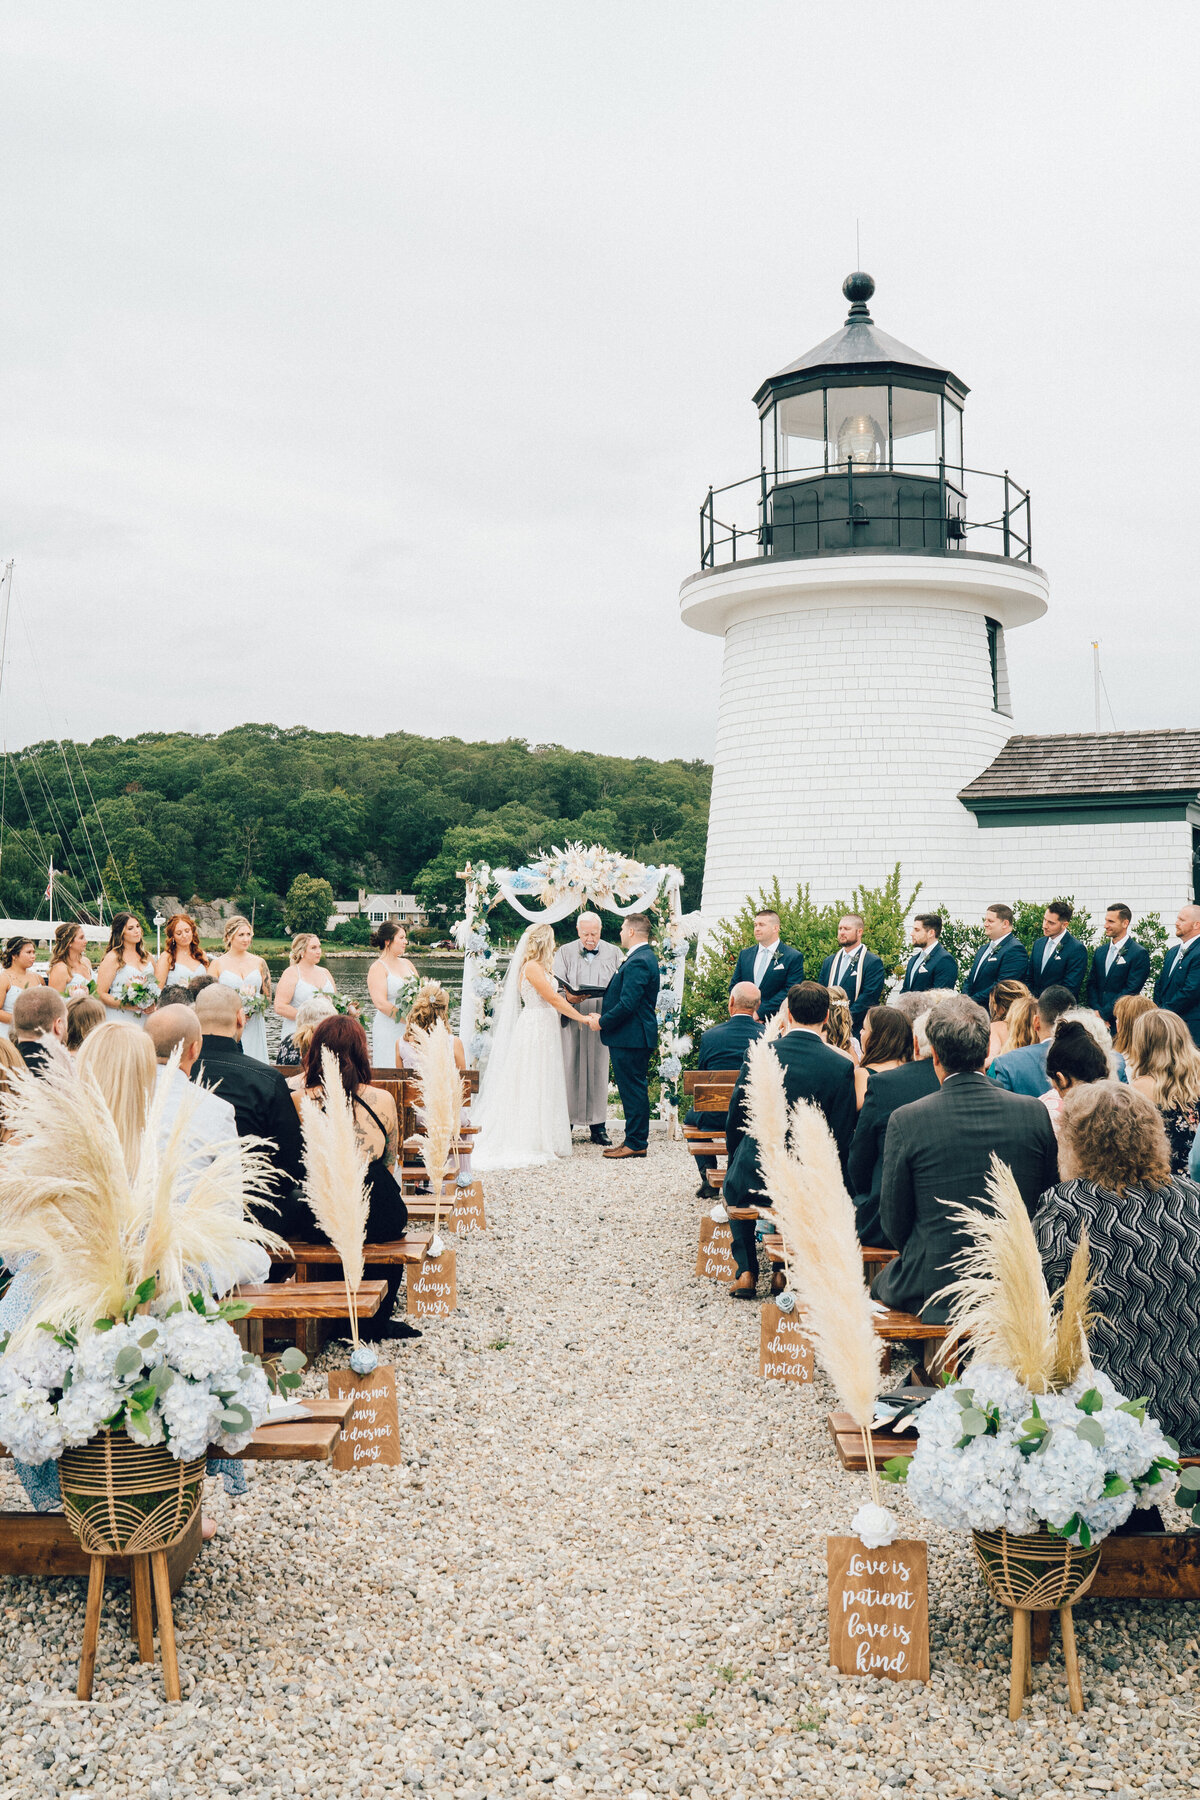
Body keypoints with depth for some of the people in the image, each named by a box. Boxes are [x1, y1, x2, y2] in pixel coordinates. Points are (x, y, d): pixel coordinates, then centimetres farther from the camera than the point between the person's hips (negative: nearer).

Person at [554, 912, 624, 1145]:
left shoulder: (613, 953, 11)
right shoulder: (565, 953, 9)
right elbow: (555, 986, 2)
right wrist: (568, 997, -20)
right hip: (572, 1021, -1)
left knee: (599, 1072, 2)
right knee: (570, 1071, -2)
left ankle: (598, 1127, 8)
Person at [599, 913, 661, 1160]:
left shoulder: (638, 962, -19)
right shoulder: (645, 957, 15)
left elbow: (627, 1004, -24)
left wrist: (602, 1021, -13)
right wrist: (605, 1017, 11)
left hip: (631, 1038, -11)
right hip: (636, 1037, 11)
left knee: (633, 1090, -4)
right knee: (632, 1090, 15)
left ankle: (636, 1143, 1)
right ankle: (634, 1139, 21)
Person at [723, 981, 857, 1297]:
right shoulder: (841, 1066, -9)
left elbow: (735, 1120, 3)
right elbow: (841, 1140, -6)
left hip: (753, 1180, 1)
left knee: (731, 1185, 36)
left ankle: (747, 1272, 25)